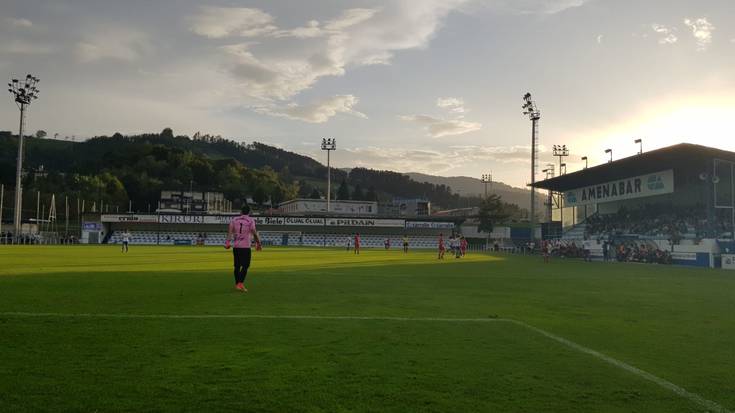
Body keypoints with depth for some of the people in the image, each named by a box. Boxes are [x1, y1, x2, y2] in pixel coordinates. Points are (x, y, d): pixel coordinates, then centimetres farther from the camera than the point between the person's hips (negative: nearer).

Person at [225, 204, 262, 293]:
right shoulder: (250, 221, -1)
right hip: (246, 246, -4)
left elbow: (230, 230, -4)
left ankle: (237, 284, 20)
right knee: (245, 266, -2)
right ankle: (240, 284, -13)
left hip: (236, 246, 4)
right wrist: (258, 243, -1)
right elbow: (254, 233, -10)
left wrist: (227, 241, -12)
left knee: (237, 266, 13)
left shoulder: (234, 220, 10)